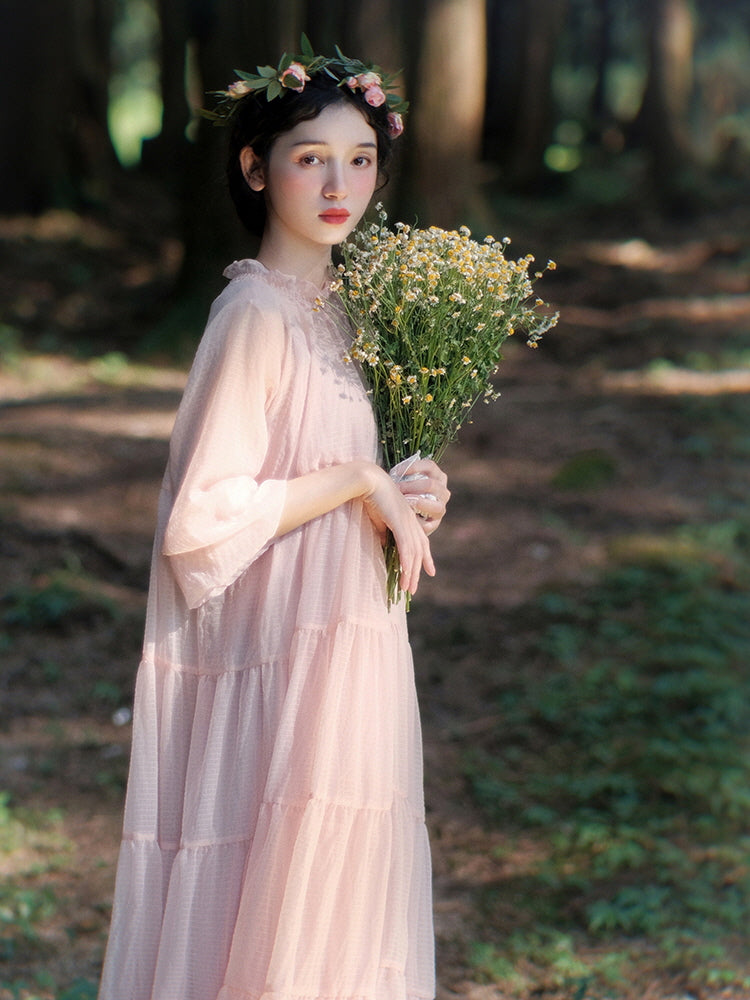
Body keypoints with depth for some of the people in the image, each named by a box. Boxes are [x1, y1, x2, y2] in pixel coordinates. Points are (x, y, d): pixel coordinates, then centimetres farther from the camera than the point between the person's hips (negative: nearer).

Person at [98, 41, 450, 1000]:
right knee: (271, 916, -2)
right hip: (284, 666, -9)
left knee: (333, 911, 14)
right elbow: (202, 516, -20)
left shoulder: (332, 306, 11)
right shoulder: (255, 312, -16)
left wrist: (400, 500, 2)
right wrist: (359, 481, -15)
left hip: (346, 652, 9)